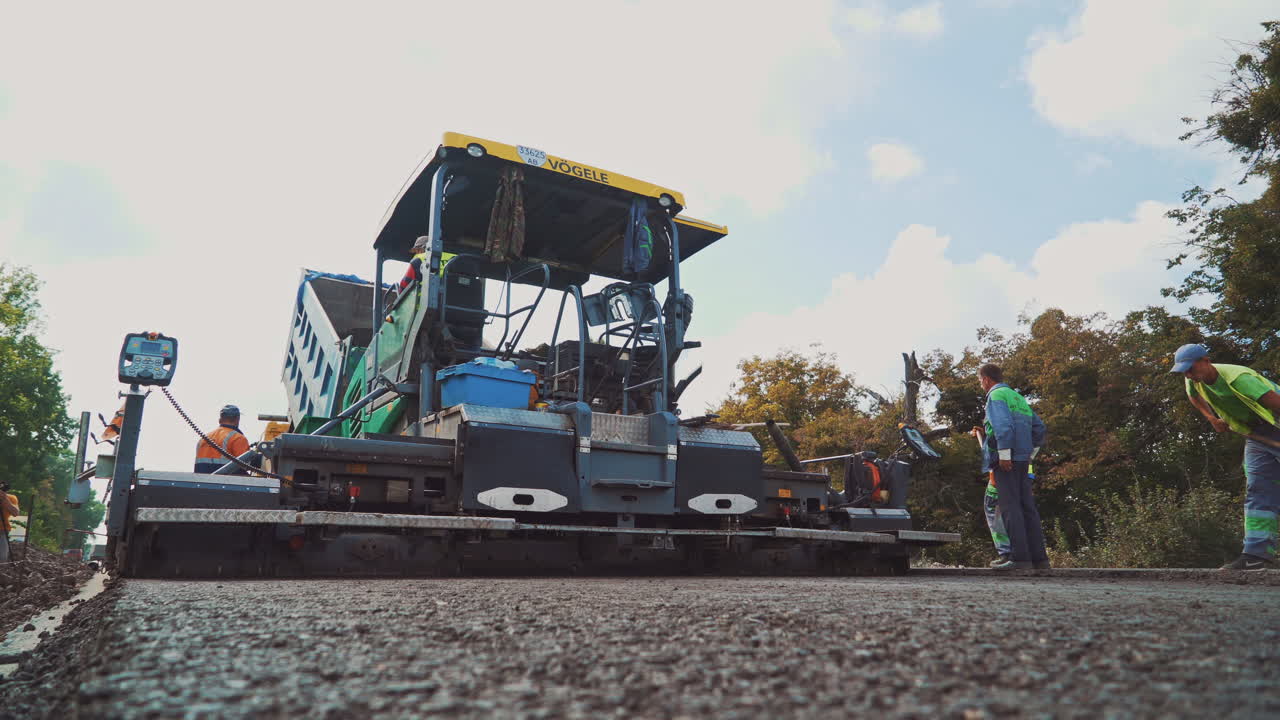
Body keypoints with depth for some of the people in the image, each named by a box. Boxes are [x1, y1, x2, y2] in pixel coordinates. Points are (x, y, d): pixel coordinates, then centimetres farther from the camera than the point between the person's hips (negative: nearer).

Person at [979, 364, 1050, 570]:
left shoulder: (996, 396, -4)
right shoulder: (1018, 397, 23)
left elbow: (1003, 425, -19)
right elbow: (1039, 427, 24)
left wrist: (1004, 454, -20)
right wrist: (1030, 453, 23)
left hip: (1006, 461, -9)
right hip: (1022, 460, 9)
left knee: (1010, 508, -10)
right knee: (1027, 507, 9)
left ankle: (1019, 557, -14)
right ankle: (1039, 557, 10)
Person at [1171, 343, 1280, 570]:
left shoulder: (1237, 377, -28)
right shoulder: (1195, 381, -3)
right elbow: (1195, 395, 22)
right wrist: (1212, 418, 13)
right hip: (1255, 435, 7)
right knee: (1257, 491, 0)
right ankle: (1258, 553, -5)